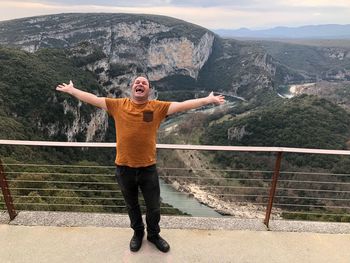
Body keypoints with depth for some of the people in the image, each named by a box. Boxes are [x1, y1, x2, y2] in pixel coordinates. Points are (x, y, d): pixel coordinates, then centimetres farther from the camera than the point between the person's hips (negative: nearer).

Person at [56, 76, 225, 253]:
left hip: (148, 167, -1)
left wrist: (208, 100, -13)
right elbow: (92, 99, 7)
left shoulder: (158, 107, -5)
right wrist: (71, 90, 13)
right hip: (124, 167, 1)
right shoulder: (118, 105, -1)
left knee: (154, 207, 14)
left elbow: (183, 105, -9)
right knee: (131, 205, 22)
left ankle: (154, 234, 42)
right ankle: (138, 233, 48)